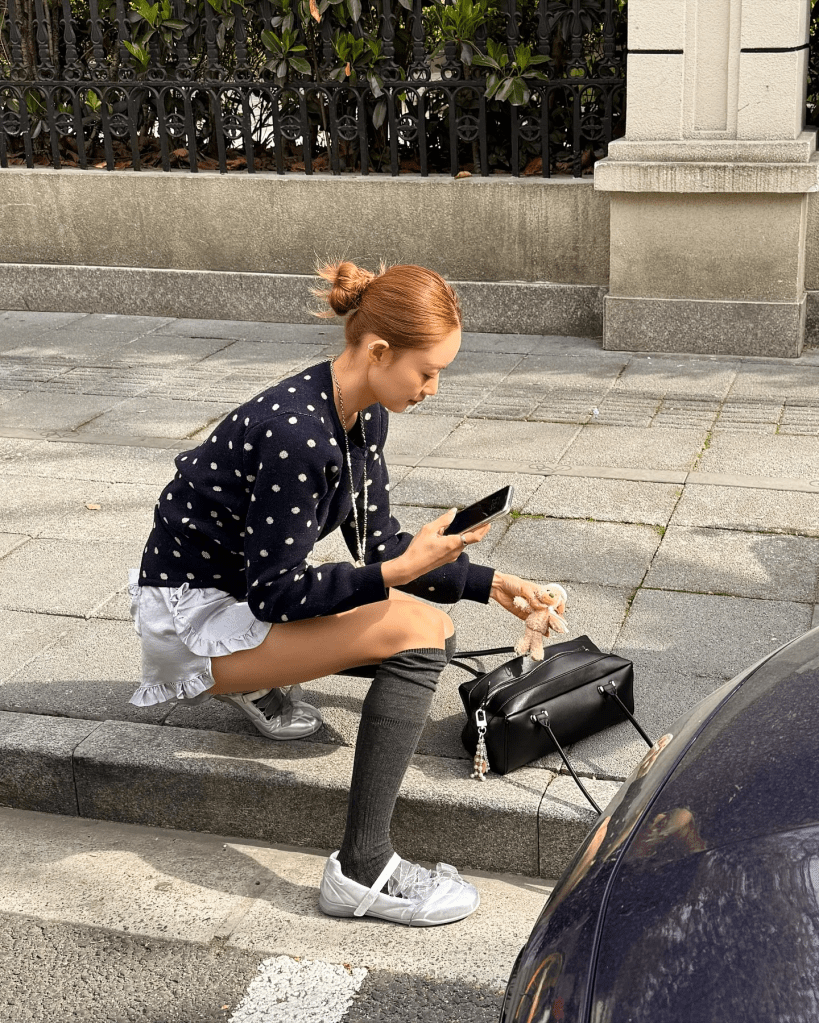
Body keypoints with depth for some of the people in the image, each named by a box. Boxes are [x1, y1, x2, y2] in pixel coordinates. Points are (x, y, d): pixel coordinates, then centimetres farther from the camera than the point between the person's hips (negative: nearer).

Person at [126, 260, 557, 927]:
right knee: (416, 630, -22)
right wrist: (400, 571, -30)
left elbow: (377, 543, 6)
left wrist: (489, 584, -2)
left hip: (246, 592, 9)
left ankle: (254, 681, 13)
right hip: (192, 614, -9)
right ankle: (363, 872, -20)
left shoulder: (366, 414, -2)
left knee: (437, 631, 1)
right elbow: (274, 595, -24)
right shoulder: (297, 432, -29)